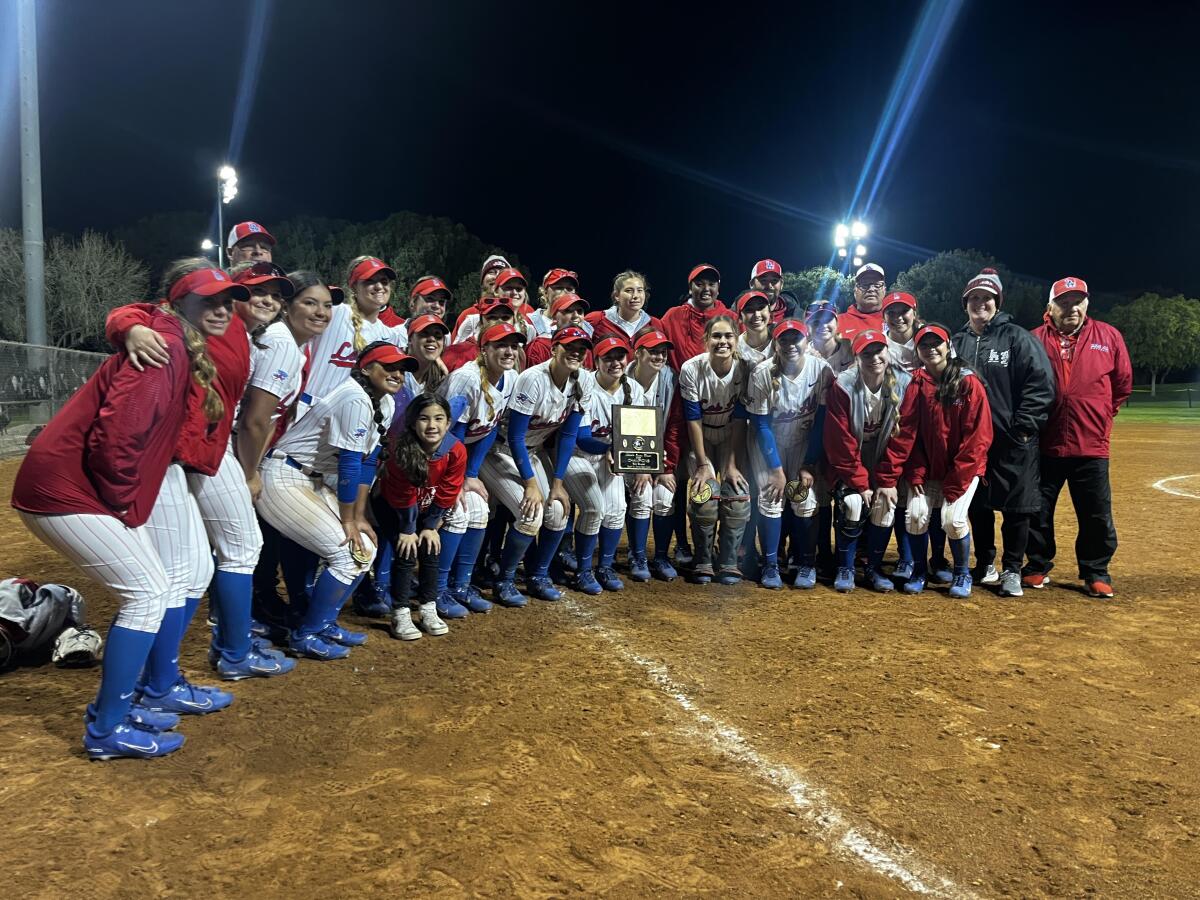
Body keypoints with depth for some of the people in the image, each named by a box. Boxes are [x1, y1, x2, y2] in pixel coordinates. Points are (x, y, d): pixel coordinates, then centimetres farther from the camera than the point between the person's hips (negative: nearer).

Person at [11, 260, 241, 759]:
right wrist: (124, 506, -15)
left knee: (158, 586, 14)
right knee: (149, 593, -8)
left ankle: (112, 707, 25)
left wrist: (126, 504, 11)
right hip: (67, 489, -10)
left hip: (82, 487, 10)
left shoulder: (188, 353, 13)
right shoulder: (165, 348, -18)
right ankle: (108, 730, 2)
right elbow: (117, 431, -27)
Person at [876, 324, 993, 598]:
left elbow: (978, 435, -12)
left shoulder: (969, 383, -10)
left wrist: (956, 482, -16)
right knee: (916, 514, -12)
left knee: (953, 518, -17)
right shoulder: (916, 385, -2)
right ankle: (918, 572, 13)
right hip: (925, 468, 3)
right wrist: (887, 478, -14)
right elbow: (904, 432, -8)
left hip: (963, 468, -2)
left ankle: (962, 574, 10)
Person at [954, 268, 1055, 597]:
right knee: (977, 506, 12)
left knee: (1017, 507, 1)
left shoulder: (1018, 338, -4)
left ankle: (1012, 570, 14)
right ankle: (985, 565, 26)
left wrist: (1023, 427, -14)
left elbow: (1041, 384, -10)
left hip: (1012, 442, -4)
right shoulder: (958, 342, 10)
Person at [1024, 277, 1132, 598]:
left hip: (1091, 444, 0)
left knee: (1097, 516, 6)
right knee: (1038, 512, 9)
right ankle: (1038, 566, 24)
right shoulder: (1035, 340, 1)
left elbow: (1123, 382, 13)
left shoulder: (1109, 337, 4)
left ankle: (1095, 572, 21)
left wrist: (1102, 415, 11)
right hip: (1044, 443, 0)